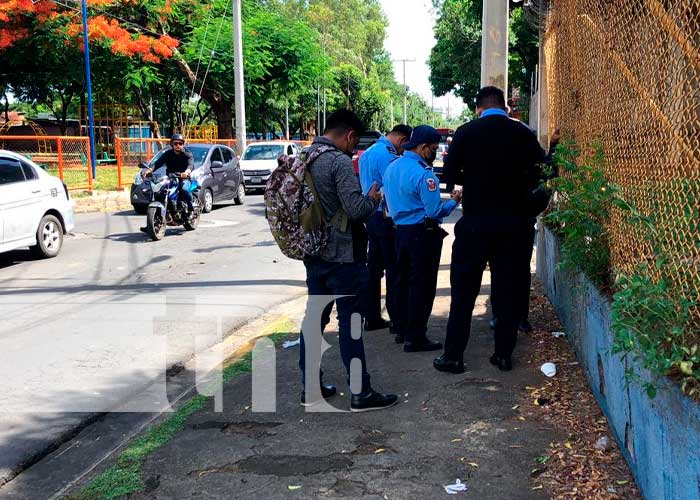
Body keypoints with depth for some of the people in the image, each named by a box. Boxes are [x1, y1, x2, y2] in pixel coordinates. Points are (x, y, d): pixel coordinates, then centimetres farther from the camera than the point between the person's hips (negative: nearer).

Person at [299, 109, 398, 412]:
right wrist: (373, 199, -2)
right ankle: (361, 394, 6)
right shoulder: (339, 161, -17)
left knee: (314, 318, 13)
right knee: (349, 323, -1)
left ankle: (310, 388, 22)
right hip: (342, 256, -8)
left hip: (313, 254, 8)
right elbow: (356, 209, -22)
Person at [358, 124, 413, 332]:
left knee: (374, 267, 12)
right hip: (386, 218, -9)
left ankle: (372, 318, 17)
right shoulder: (388, 156, -16)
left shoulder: (367, 154, 14)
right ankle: (397, 319, 3)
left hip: (371, 217, 9)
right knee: (393, 268, -2)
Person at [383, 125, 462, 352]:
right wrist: (454, 201, -5)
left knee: (403, 281, 17)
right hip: (423, 234, -8)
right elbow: (435, 211, -19)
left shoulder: (391, 168, 7)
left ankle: (402, 330, 27)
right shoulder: (422, 174, -20)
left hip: (400, 231, 8)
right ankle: (415, 338, 3)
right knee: (422, 285, -1)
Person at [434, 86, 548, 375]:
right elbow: (540, 171, 1)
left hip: (475, 221, -1)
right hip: (514, 223, 2)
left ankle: (453, 356, 8)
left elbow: (452, 172, -2)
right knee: (508, 289, 11)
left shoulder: (466, 132, -5)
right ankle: (504, 354, 16)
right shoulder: (523, 134, 0)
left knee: (464, 289, 6)